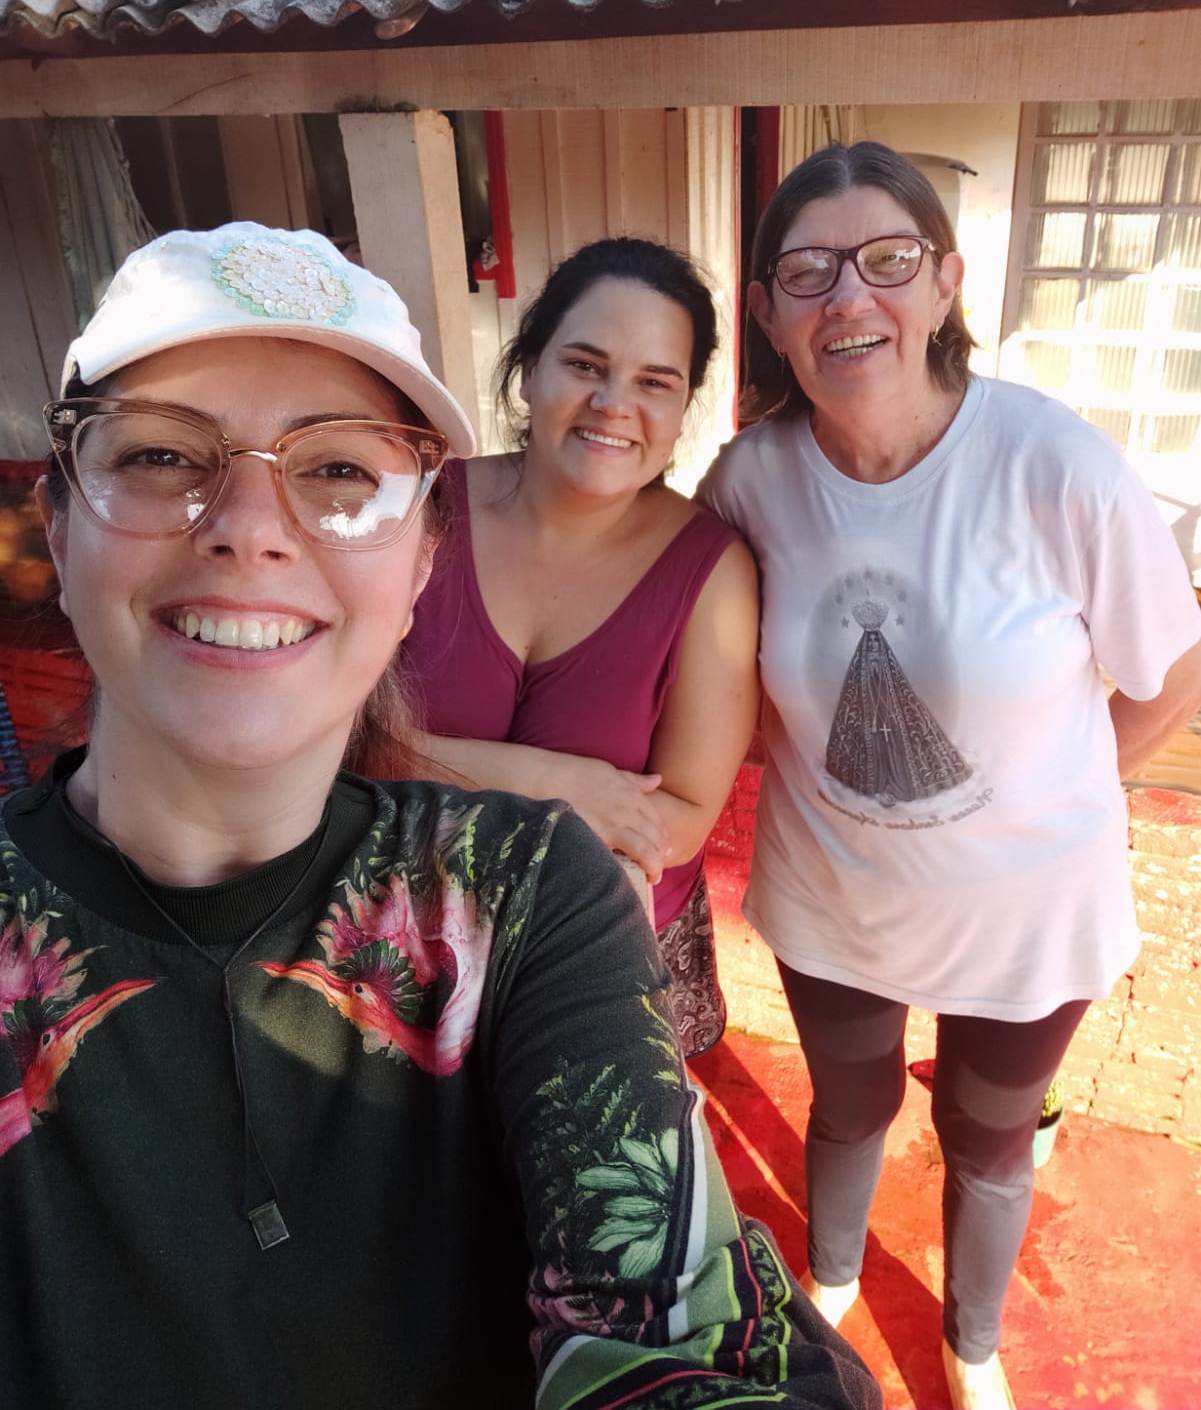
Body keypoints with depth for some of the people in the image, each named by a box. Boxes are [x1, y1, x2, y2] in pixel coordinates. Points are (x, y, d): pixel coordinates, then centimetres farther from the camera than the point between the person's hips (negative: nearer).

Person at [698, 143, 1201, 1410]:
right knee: (848, 1109, 27)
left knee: (987, 1138, 24)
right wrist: (807, 769, -3)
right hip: (828, 896, 2)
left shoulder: (1060, 467, -26)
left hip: (1025, 911, -1)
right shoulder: (754, 472, -17)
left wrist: (1052, 800, -2)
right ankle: (831, 1277, 61)